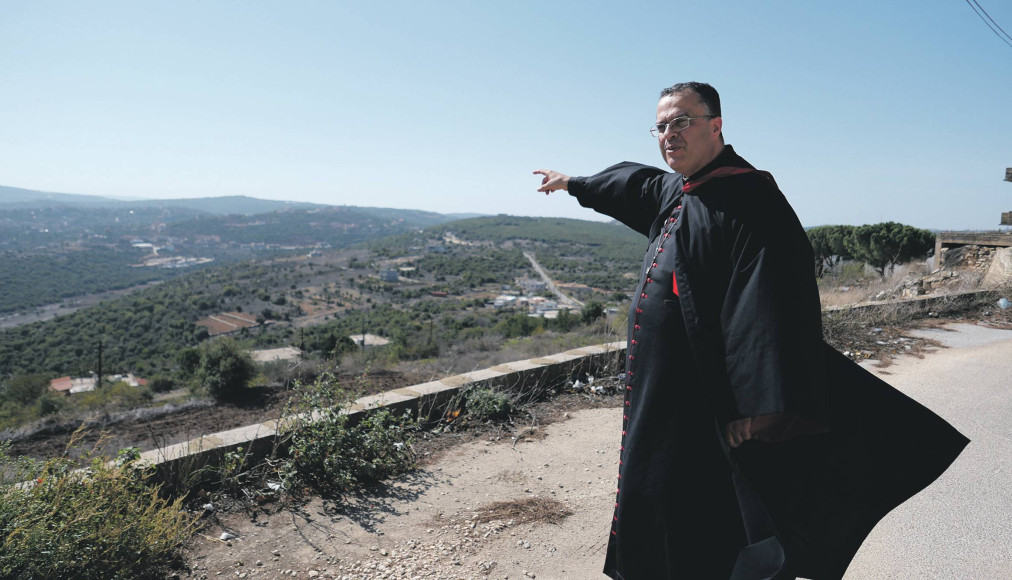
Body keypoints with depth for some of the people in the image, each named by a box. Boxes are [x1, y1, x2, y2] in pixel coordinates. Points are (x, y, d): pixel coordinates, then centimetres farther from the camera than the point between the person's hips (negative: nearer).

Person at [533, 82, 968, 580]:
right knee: (652, 508, 19)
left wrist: (758, 410, -30)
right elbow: (634, 184, 33)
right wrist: (574, 183, 48)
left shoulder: (749, 200, -17)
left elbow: (771, 308, -25)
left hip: (702, 407, -9)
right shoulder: (672, 192, 11)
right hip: (661, 399, 9)